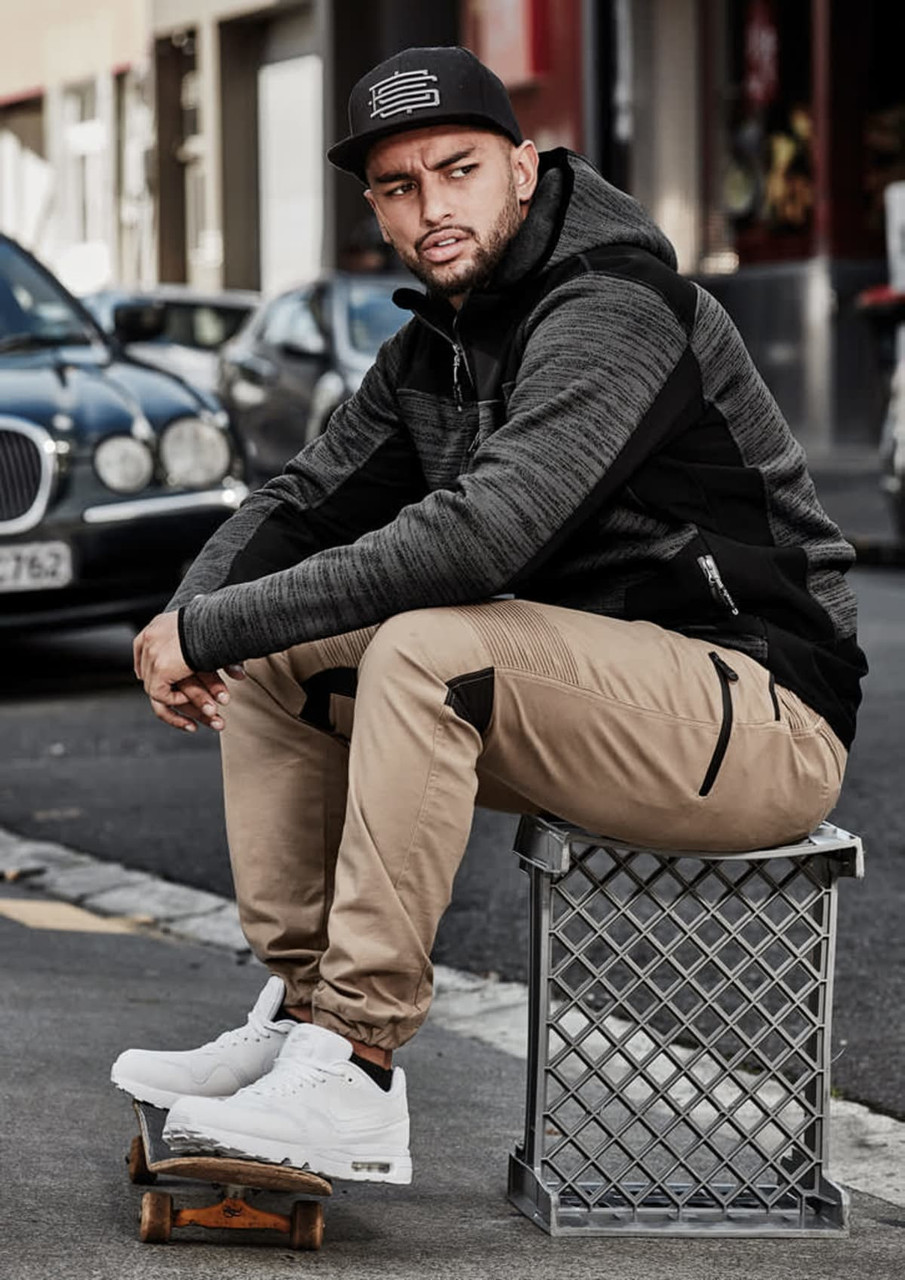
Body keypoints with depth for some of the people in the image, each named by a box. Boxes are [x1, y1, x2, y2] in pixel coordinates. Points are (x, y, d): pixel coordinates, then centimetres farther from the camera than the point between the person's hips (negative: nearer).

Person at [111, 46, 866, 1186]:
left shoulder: (613, 314, -19)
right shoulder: (432, 350, 11)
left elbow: (482, 535, -32)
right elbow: (305, 502, 14)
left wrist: (217, 625, -27)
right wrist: (192, 617, -9)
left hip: (765, 721, -9)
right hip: (598, 696, 9)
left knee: (427, 648, -31)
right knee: (268, 656, 3)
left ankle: (357, 1078, -27)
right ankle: (301, 1015, 2)